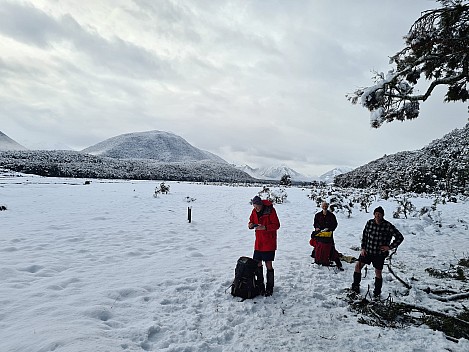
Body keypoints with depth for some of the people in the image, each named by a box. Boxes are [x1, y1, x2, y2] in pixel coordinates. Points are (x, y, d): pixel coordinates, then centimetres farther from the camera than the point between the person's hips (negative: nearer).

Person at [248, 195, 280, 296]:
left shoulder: (270, 210, -15)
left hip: (269, 242, -6)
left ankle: (269, 287, 15)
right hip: (258, 242, 6)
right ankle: (260, 286, 26)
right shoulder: (254, 211, 2)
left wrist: (264, 227, -26)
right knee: (257, 263, 9)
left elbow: (276, 225, -14)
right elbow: (251, 221, 15)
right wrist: (250, 225, -9)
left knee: (268, 264, 1)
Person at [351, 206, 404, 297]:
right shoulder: (369, 223, -2)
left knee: (378, 272, 8)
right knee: (358, 266, 1)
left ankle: (377, 292, 25)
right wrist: (363, 248, 2)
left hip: (379, 253, -3)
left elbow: (400, 237, -6)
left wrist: (390, 247, -8)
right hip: (367, 251, 3)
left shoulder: (388, 226, -13)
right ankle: (356, 286, 20)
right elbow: (364, 235, 8)